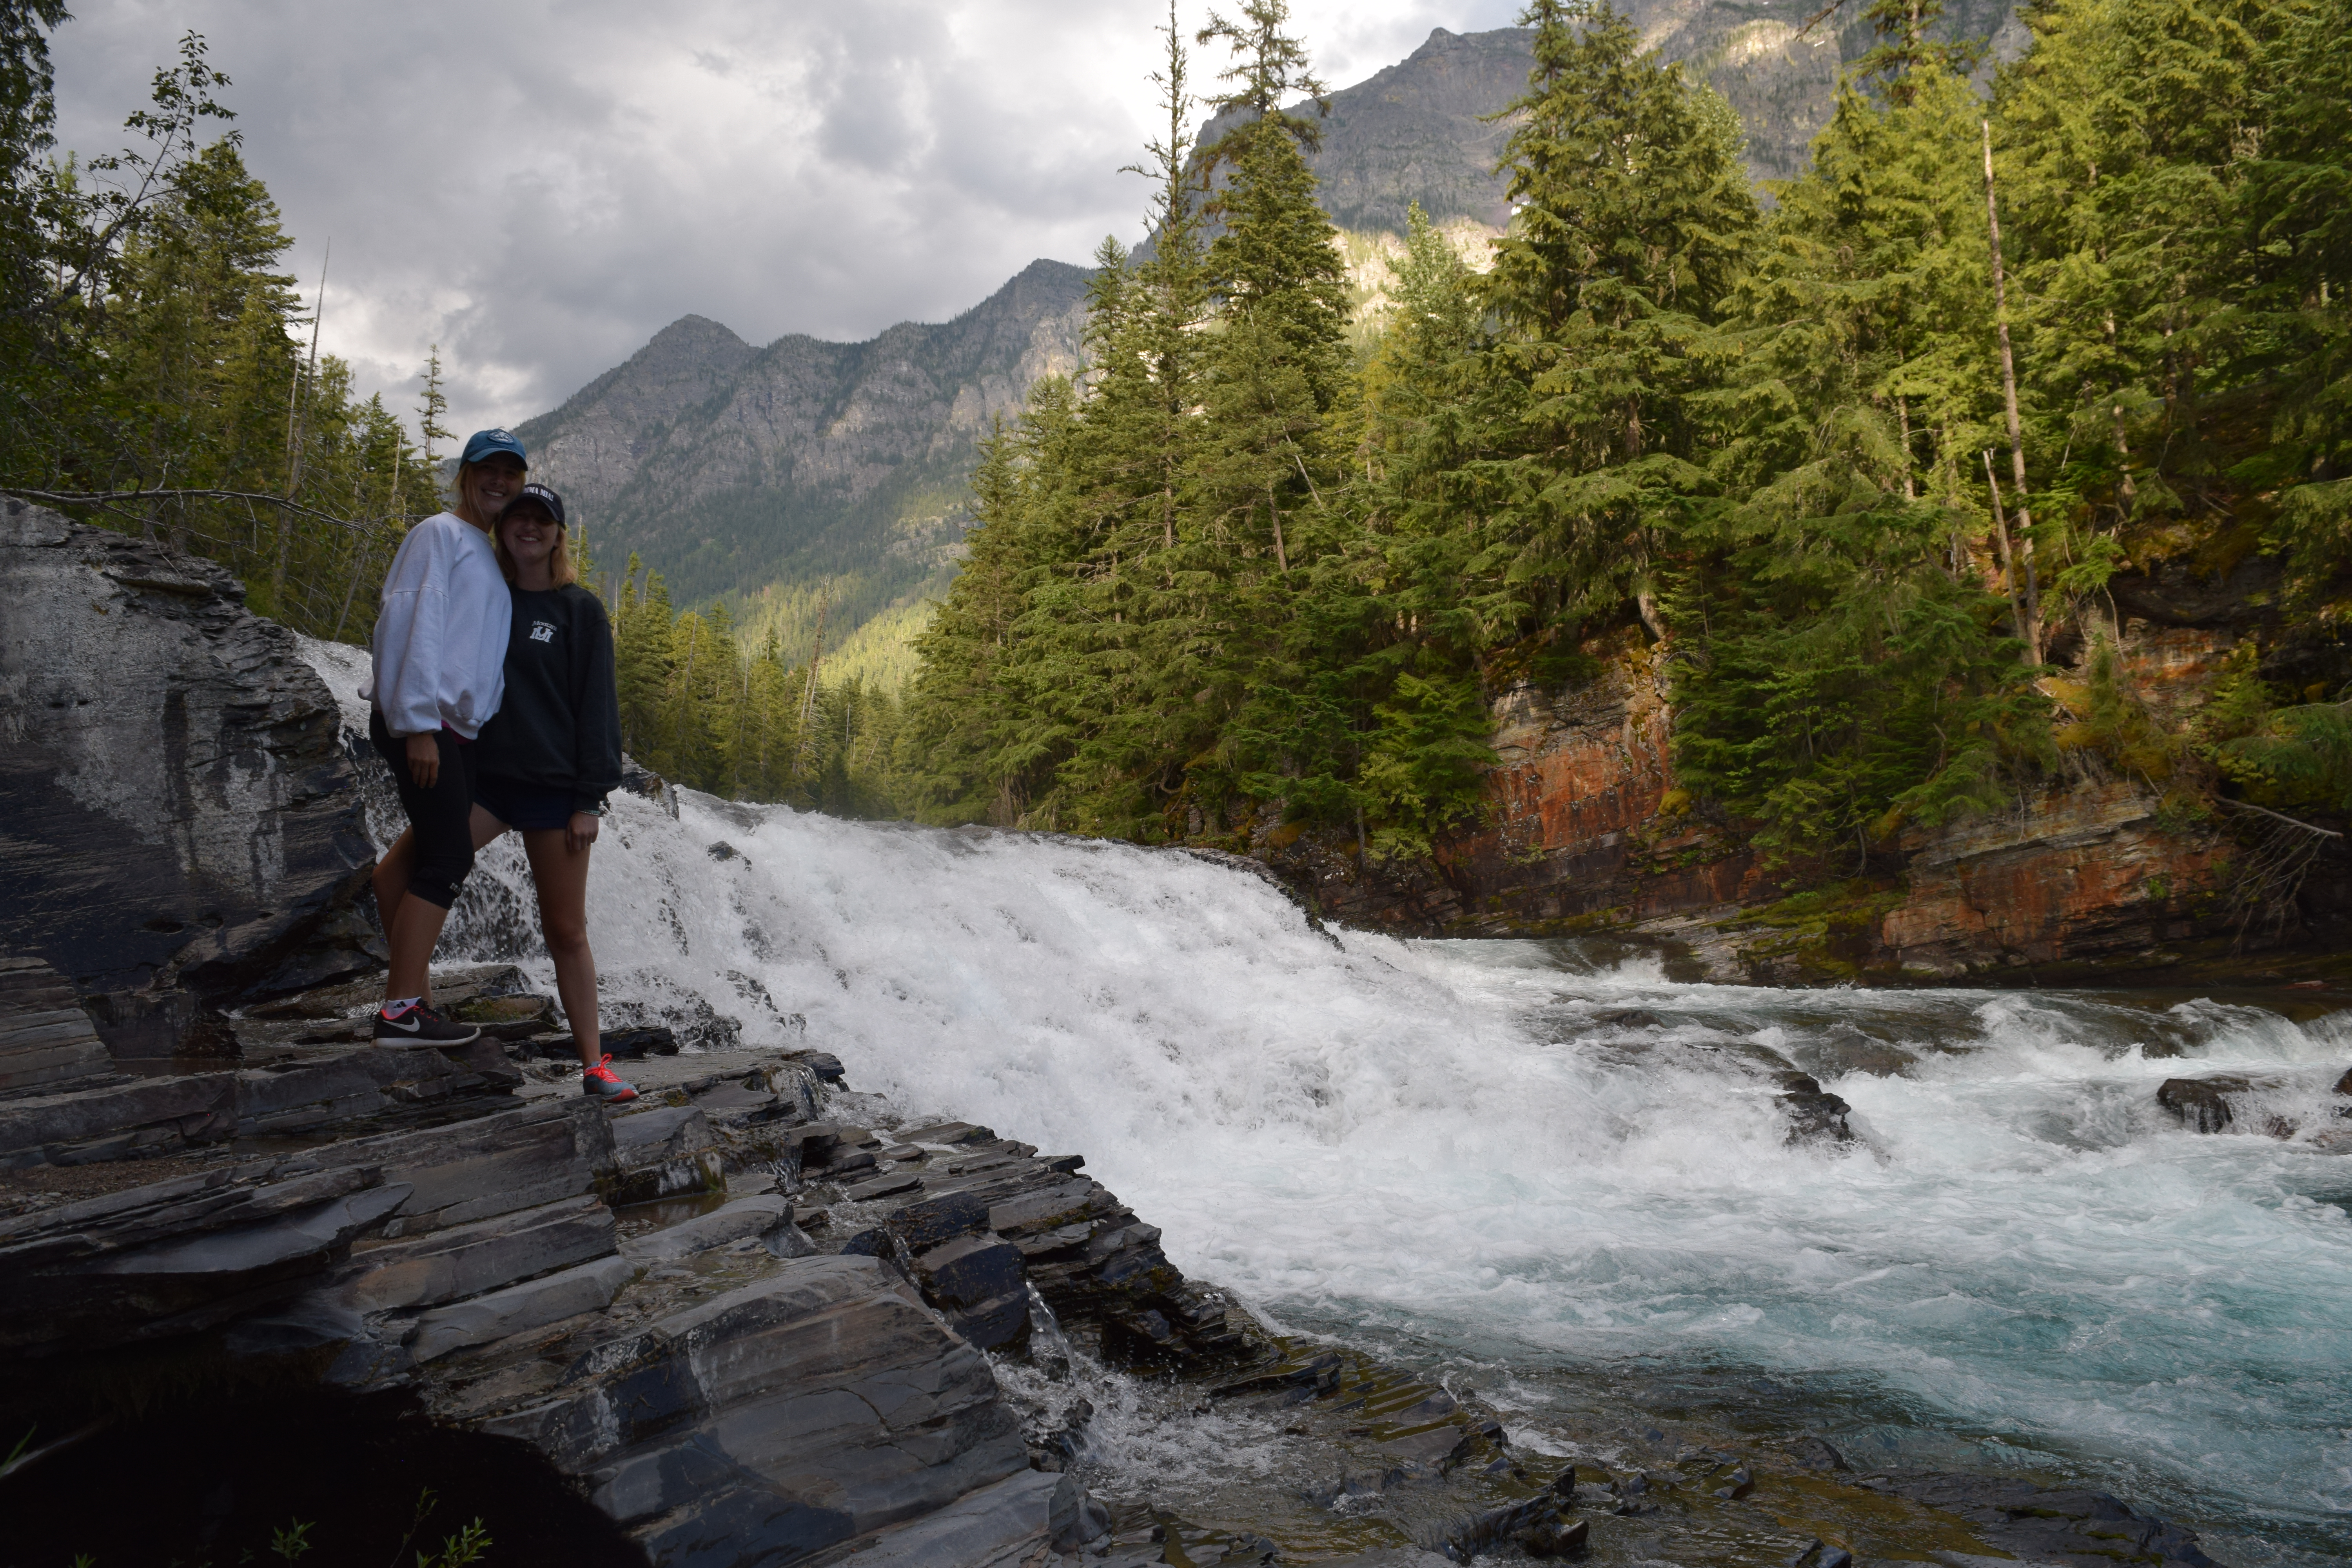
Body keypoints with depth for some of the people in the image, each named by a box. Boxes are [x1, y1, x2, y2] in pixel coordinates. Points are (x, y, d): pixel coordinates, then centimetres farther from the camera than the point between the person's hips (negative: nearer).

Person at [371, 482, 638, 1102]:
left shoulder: (581, 611, 0)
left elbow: (597, 707, -3)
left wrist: (590, 799, -8)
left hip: (554, 788, -3)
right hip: (483, 777, 4)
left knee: (566, 931, 1)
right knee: (393, 879, -11)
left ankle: (594, 1064, 10)